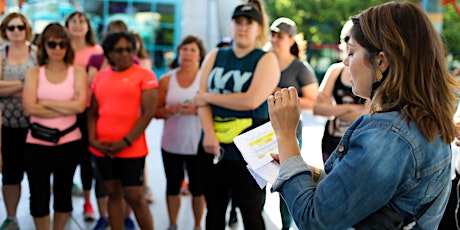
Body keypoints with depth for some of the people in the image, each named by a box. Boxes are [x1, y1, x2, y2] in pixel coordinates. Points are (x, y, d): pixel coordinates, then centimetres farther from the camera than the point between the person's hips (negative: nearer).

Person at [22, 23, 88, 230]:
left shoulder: (77, 72, 0)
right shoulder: (34, 73, 1)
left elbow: (80, 105, -15)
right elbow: (29, 108, -14)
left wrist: (45, 102, -11)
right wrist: (66, 109, -14)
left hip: (69, 141, 1)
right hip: (38, 142, 0)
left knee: (63, 192, 14)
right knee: (39, 195, 1)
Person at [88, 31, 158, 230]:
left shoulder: (144, 75, -4)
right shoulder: (100, 76, 10)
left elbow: (148, 113, -11)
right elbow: (93, 112, 12)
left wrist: (125, 142, -14)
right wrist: (92, 139, -3)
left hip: (131, 149, -4)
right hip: (103, 148, 5)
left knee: (134, 197, -2)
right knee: (113, 194, 11)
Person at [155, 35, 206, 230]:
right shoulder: (167, 80, 5)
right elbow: (156, 111, 6)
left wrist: (196, 109, -19)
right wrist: (171, 110, -14)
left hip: (197, 144, -2)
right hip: (171, 144, 2)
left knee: (198, 187, 5)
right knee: (173, 186, 11)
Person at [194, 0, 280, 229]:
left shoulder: (266, 59, -2)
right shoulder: (215, 57, 11)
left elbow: (251, 100, -17)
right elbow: (202, 99, 1)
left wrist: (209, 97, -7)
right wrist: (209, 133, -15)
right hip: (213, 144, 4)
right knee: (214, 209, 14)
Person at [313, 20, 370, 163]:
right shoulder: (335, 70, 8)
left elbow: (366, 116, -16)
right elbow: (317, 108, 2)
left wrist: (331, 109, -6)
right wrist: (349, 109, -12)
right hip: (331, 142, 5)